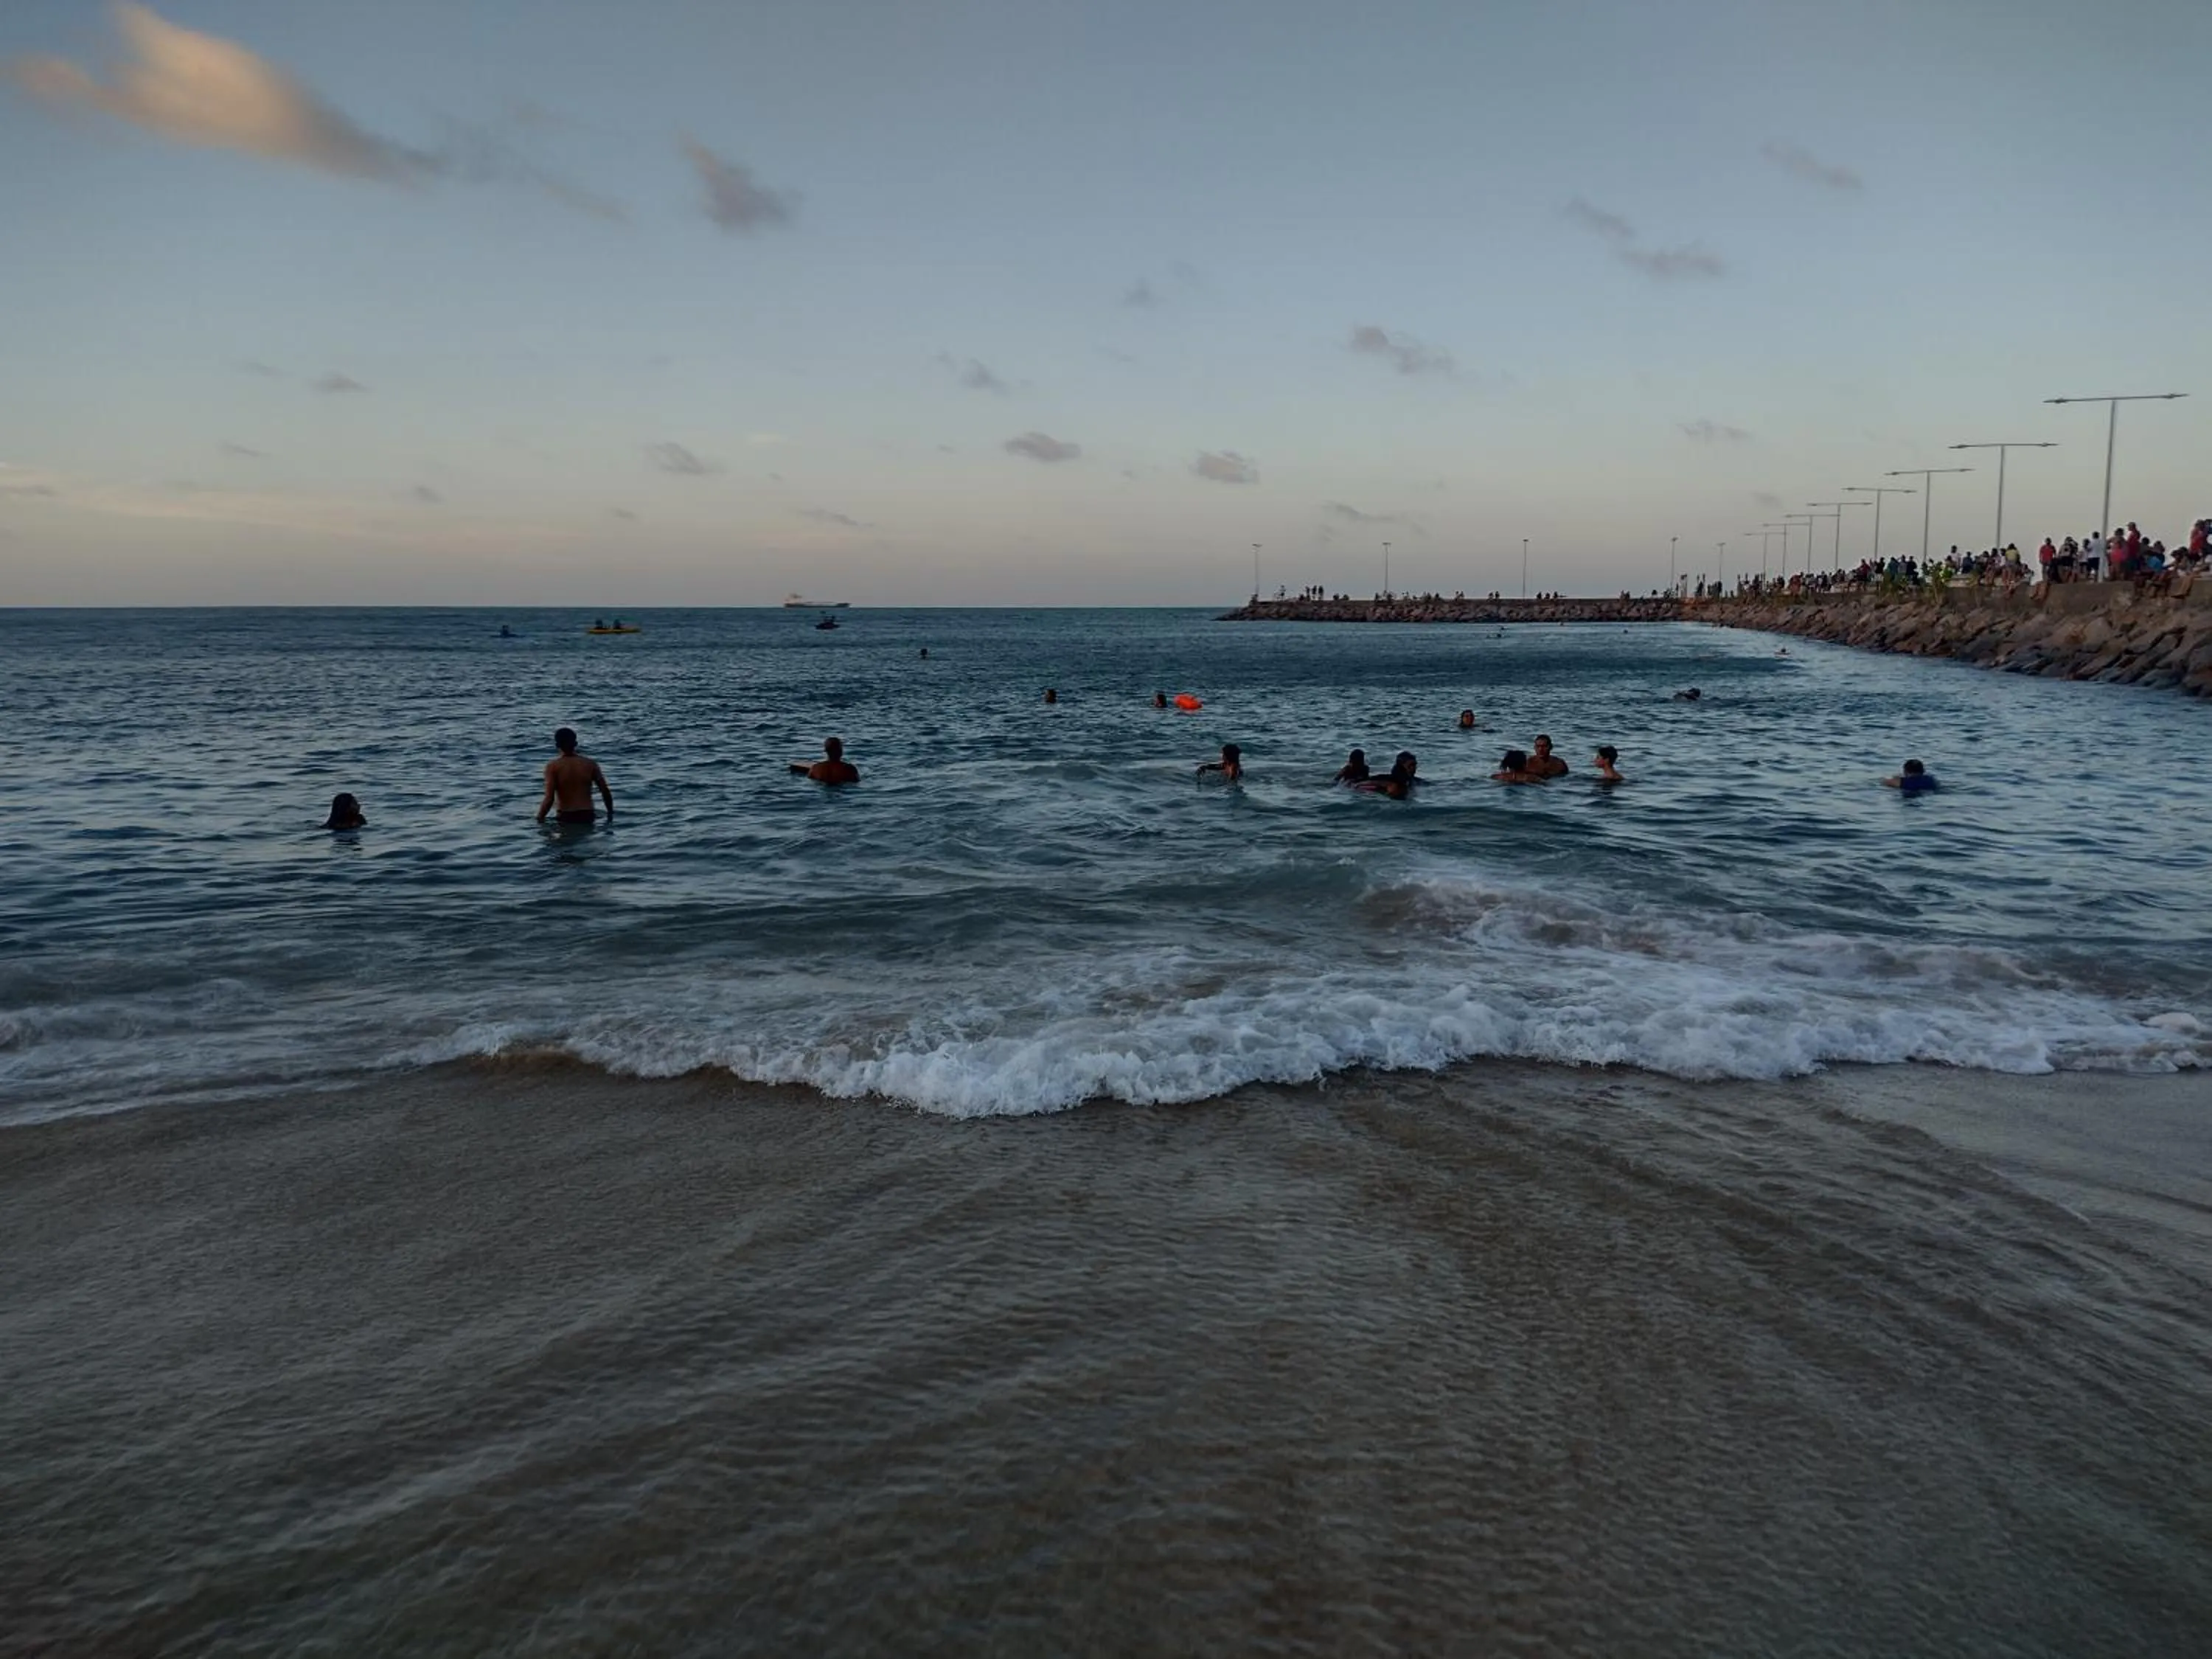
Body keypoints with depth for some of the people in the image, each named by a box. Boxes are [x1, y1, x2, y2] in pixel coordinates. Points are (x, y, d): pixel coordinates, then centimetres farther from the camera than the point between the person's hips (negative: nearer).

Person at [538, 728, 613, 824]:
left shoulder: (553, 766, -6)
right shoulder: (590, 764, 2)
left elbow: (549, 799, -13)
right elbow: (606, 792, 3)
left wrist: (539, 819, 0)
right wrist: (610, 813, 18)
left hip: (565, 818, -3)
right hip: (587, 816, 3)